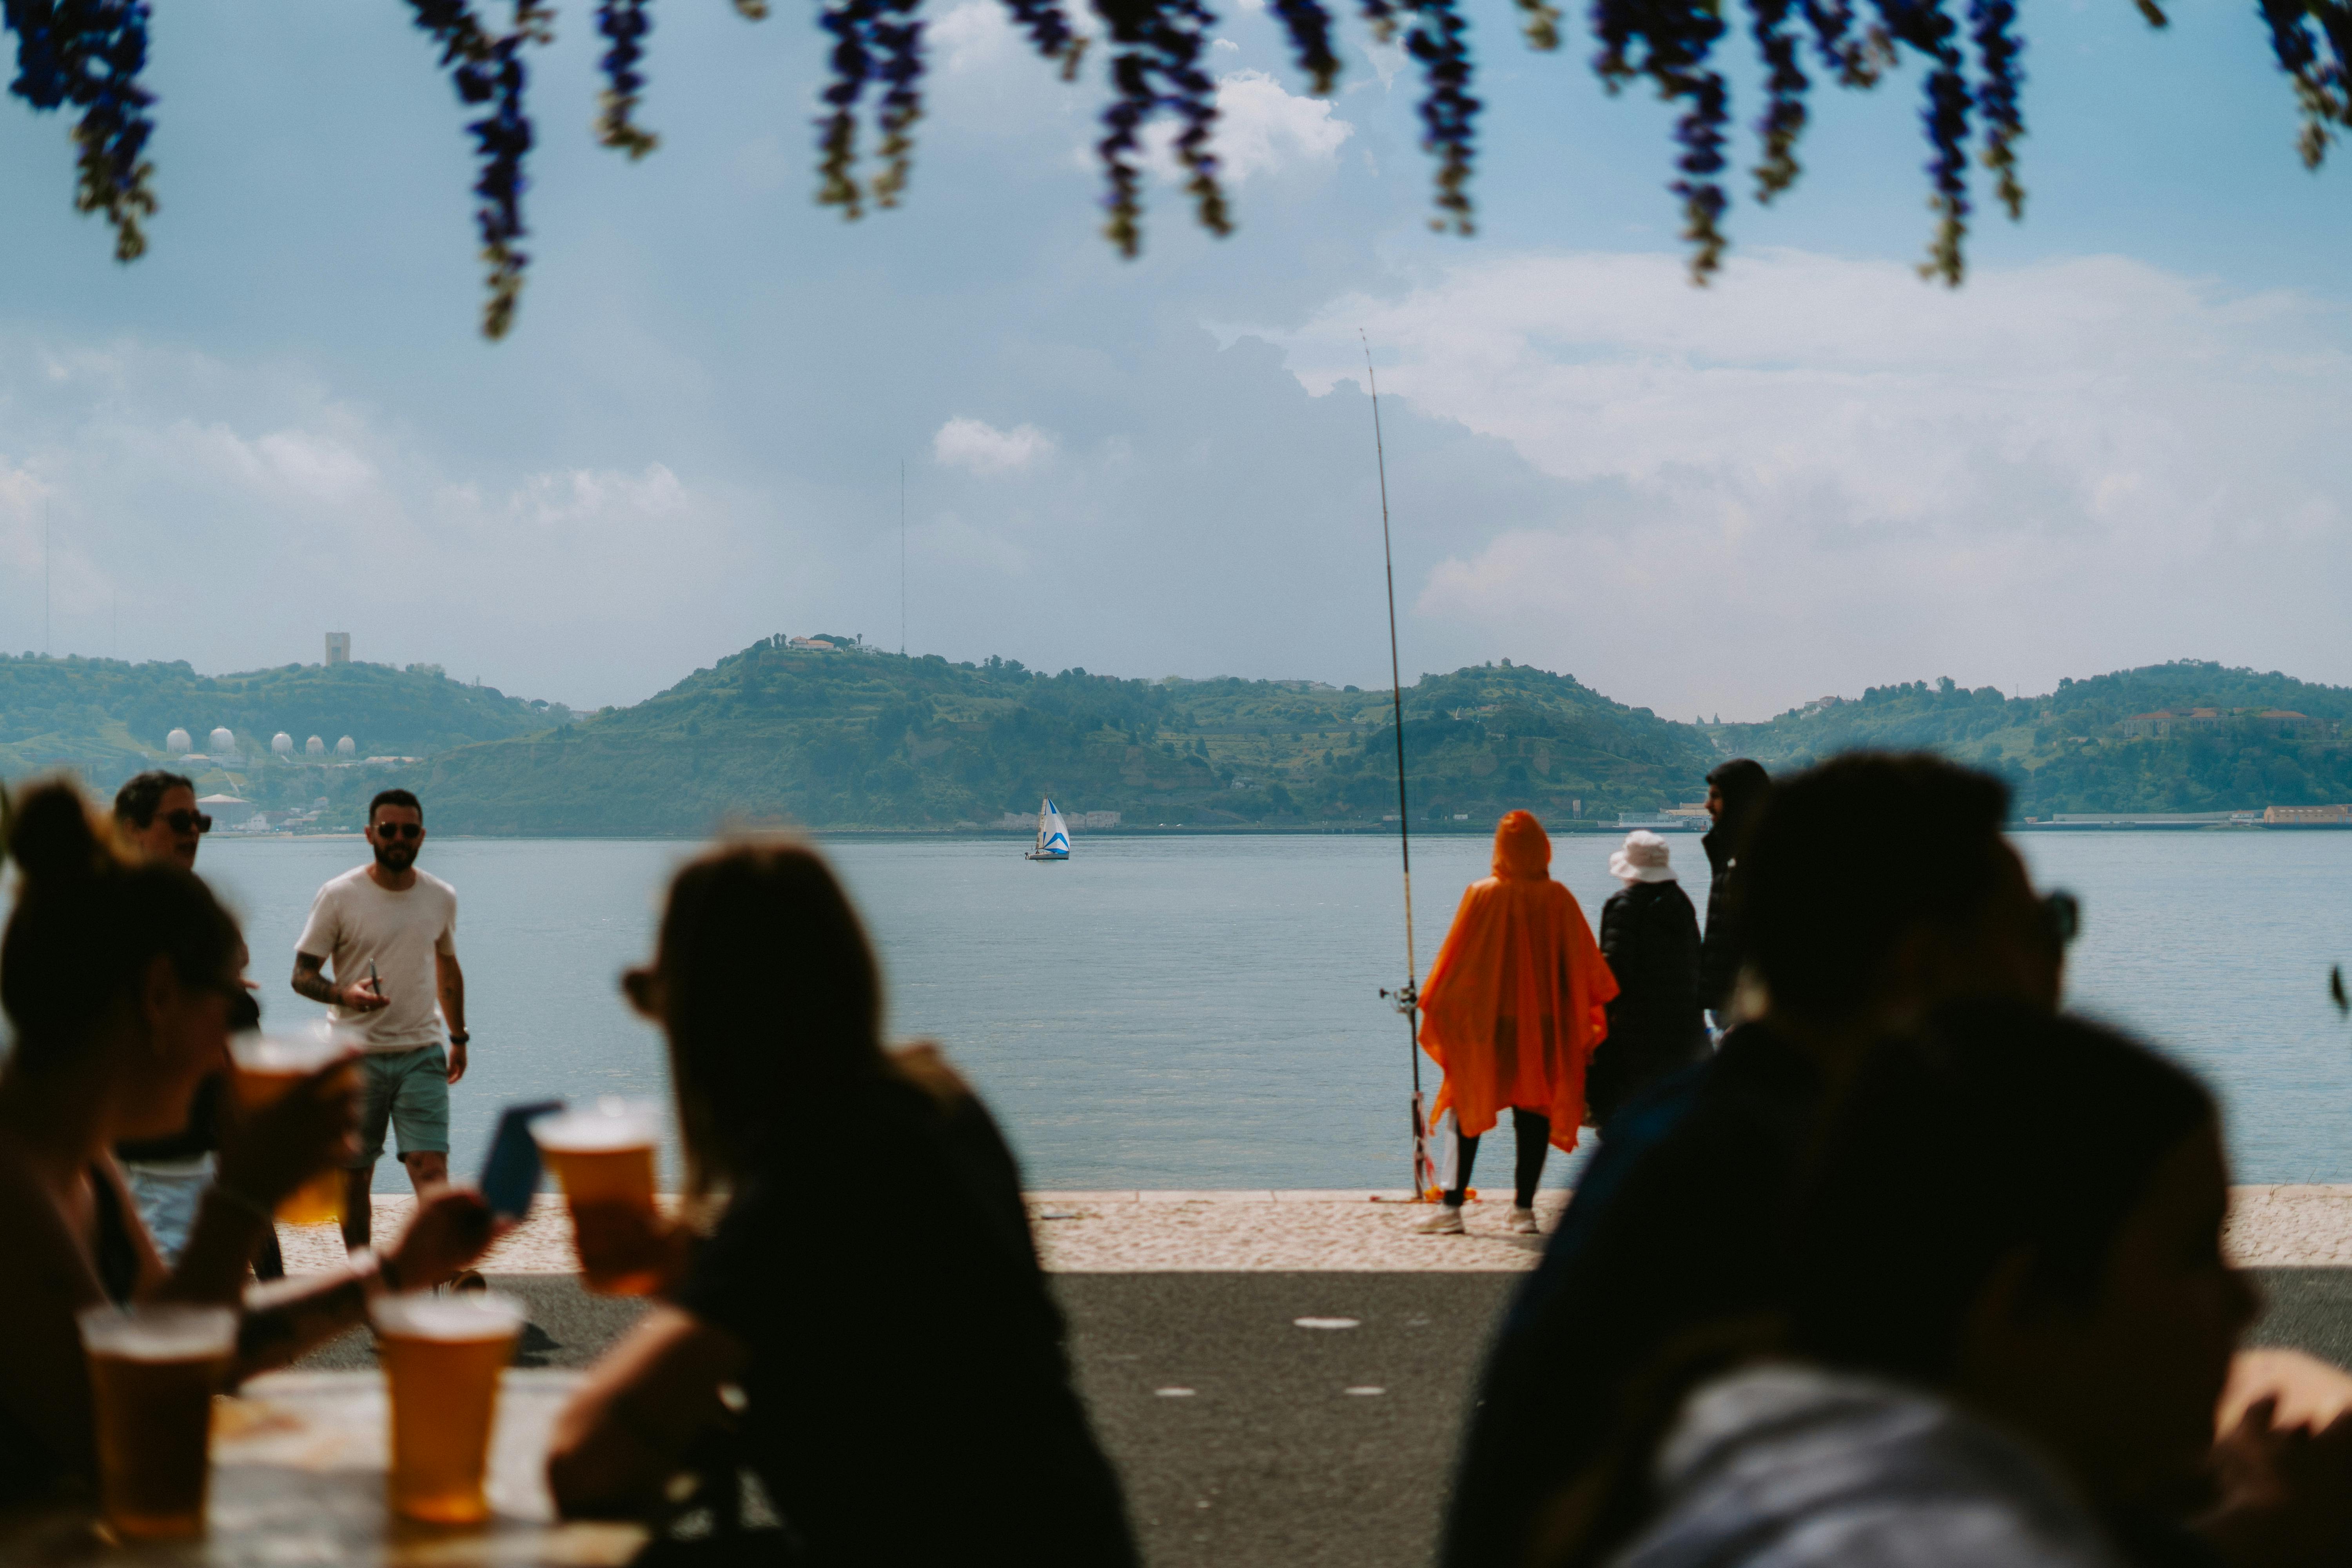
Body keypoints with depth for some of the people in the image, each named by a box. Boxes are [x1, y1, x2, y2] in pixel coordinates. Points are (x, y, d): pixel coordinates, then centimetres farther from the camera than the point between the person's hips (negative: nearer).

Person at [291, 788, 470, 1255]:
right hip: (356, 1056, -1)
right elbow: (302, 975, -4)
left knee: (431, 1168, -12)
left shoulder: (442, 898, 7)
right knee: (355, 1176, 7)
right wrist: (345, 995, -24)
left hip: (422, 1054, 1)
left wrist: (459, 1036, 27)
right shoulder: (339, 896, -5)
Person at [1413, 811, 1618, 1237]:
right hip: (1545, 1026, 2)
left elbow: (1454, 961, -6)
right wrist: (1588, 1021, 13)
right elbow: (1585, 964, 2)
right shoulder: (1559, 899, -4)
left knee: (1469, 1111, 6)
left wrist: (1433, 1009, 4)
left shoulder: (1483, 896, -10)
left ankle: (1451, 1208, 4)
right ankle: (1524, 1208, 8)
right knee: (1534, 1113, 9)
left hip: (1486, 1025, -2)